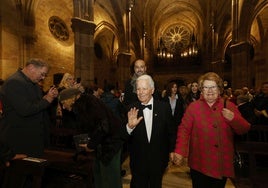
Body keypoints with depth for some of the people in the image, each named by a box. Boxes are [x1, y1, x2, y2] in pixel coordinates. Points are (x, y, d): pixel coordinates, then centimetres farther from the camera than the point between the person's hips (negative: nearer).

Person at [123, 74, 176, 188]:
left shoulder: (164, 107, -10)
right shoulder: (131, 110, -11)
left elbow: (171, 132, 0)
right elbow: (124, 137, -10)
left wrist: (171, 151, 3)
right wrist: (129, 126, -29)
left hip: (158, 161, 1)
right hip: (138, 162, 0)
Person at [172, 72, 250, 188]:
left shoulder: (229, 106, 1)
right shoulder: (193, 107, -6)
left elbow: (244, 130, 3)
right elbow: (184, 130, -9)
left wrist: (234, 118, -17)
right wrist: (179, 151, -20)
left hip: (223, 164, 3)